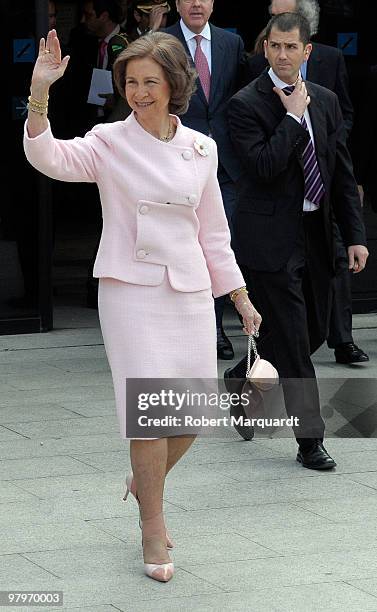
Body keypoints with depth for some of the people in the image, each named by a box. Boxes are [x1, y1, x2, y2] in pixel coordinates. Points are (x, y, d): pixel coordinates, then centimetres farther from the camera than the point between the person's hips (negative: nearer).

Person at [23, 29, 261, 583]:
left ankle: (144, 481, 36)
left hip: (189, 292, 4)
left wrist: (241, 298, 14)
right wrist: (40, 92, -34)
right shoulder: (109, 143, -3)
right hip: (132, 289, -4)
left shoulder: (201, 149, 6)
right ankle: (153, 528, 9)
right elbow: (48, 157, -21)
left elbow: (212, 230, 14)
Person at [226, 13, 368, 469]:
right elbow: (264, 167, -22)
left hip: (314, 234, 6)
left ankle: (243, 376, 39)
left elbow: (342, 173, 10)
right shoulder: (246, 104, -9)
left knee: (313, 332, 15)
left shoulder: (325, 101, 9)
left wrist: (355, 235, 5)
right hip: (271, 238, -6)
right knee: (294, 339, -5)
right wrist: (294, 117, -16)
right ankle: (310, 440, 3)